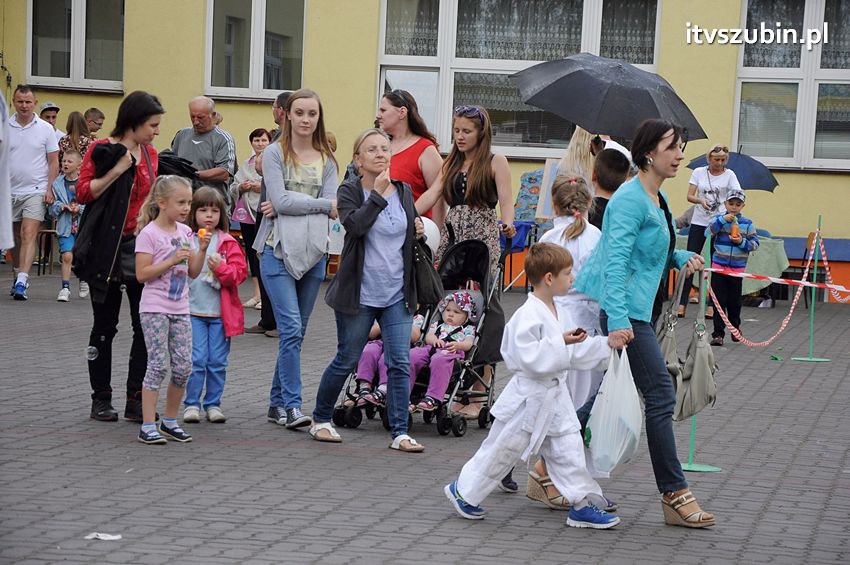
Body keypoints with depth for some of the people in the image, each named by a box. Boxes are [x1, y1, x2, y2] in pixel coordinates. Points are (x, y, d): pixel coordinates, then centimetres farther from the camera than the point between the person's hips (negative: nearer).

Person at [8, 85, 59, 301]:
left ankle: (21, 282, -23)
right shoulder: (4, 127, 4)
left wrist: (50, 189, -7)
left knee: (28, 234, -15)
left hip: (35, 191, -3)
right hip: (9, 191, 3)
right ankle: (17, 275, 27)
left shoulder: (45, 129, 0)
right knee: (15, 237, 12)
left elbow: (53, 163, 2)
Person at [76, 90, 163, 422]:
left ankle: (136, 400, 3)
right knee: (105, 325, 5)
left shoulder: (149, 154, 10)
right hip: (107, 249, -4)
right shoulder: (102, 149, -5)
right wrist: (117, 169, -17)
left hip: (141, 247, 4)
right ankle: (101, 398, 14)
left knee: (146, 325, -2)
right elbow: (83, 193, -12)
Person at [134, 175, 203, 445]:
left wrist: (202, 250, -3)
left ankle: (170, 421, 17)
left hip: (180, 309, 6)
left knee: (183, 367, 3)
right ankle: (148, 425, -4)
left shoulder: (185, 232, 10)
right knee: (159, 365, -8)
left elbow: (193, 273, 12)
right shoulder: (149, 233, -9)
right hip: (155, 309, -6)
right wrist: (172, 261, -20)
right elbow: (141, 274, -14)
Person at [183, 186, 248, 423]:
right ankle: (191, 404, 7)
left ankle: (213, 403, 16)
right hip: (193, 311, -1)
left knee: (217, 361, 5)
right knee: (196, 360, -3)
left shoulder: (228, 243, 4)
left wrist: (221, 268, -17)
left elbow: (240, 272, -2)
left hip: (220, 312, 1)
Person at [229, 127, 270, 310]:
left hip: (264, 211, -7)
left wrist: (262, 187, -17)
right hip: (246, 211, 7)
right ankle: (256, 294, 17)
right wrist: (241, 187, -3)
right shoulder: (246, 164, 17)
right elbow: (232, 187, 17)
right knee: (250, 250, 9)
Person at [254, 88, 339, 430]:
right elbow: (280, 200, -11)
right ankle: (291, 406, -12)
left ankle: (277, 402, 17)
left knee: (296, 332, 8)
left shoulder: (326, 160, 12)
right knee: (291, 328, -14)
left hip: (313, 253, 4)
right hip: (278, 250, -4)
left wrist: (291, 205, -12)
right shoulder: (275, 153, 0)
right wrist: (325, 204, -7)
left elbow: (332, 208, 0)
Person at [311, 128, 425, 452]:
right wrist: (378, 193, -22)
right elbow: (355, 224, -24)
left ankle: (400, 432, 2)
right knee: (346, 361, 8)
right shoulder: (350, 190, -5)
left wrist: (418, 232, 2)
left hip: (397, 294, 4)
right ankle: (321, 419, 26)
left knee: (400, 363, -2)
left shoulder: (404, 192, 9)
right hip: (360, 293, -4)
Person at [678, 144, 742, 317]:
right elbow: (690, 196, 1)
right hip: (699, 222, 1)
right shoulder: (699, 172, 4)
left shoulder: (729, 175, 1)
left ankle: (711, 305, 7)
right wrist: (701, 201, -21)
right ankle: (682, 303, -3)